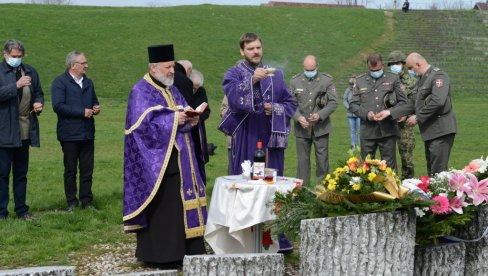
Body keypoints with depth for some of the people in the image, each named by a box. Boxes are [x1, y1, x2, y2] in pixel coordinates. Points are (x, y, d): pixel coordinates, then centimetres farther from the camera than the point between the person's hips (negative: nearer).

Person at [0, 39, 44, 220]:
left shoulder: (30, 72, 11)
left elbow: (38, 93, 21)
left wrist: (39, 103, 1)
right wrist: (16, 86, -27)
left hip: (25, 131, 5)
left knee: (21, 173, 13)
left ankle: (21, 210, 21)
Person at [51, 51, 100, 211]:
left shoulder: (88, 82, 16)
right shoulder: (60, 82, -6)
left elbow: (94, 101, 28)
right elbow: (58, 106, -17)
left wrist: (96, 108, 3)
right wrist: (82, 112, -18)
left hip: (87, 133, 6)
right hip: (69, 134, -6)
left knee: (87, 170, 7)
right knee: (70, 170, 4)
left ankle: (87, 202, 15)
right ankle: (72, 203, 12)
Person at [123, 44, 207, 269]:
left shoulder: (172, 90, 17)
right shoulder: (141, 92, -9)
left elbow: (184, 114, 19)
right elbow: (142, 125, -19)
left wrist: (190, 119, -4)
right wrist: (173, 119, -19)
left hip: (177, 159, 8)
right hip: (157, 161, -8)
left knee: (179, 204, 7)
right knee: (160, 207, -6)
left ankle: (178, 250, 14)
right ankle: (159, 255, 2)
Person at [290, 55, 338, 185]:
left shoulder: (327, 80, 1)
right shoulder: (295, 81, 4)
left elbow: (333, 102, -2)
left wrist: (320, 115, -16)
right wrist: (298, 117, -14)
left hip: (321, 127, -1)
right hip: (302, 128, 1)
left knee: (322, 158, 3)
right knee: (303, 159, 7)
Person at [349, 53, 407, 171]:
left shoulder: (393, 79, 7)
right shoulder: (360, 81, 10)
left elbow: (403, 102, 5)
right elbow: (352, 105, 8)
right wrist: (366, 114, -10)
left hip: (387, 130, -1)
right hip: (367, 131, 2)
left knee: (389, 166, 2)